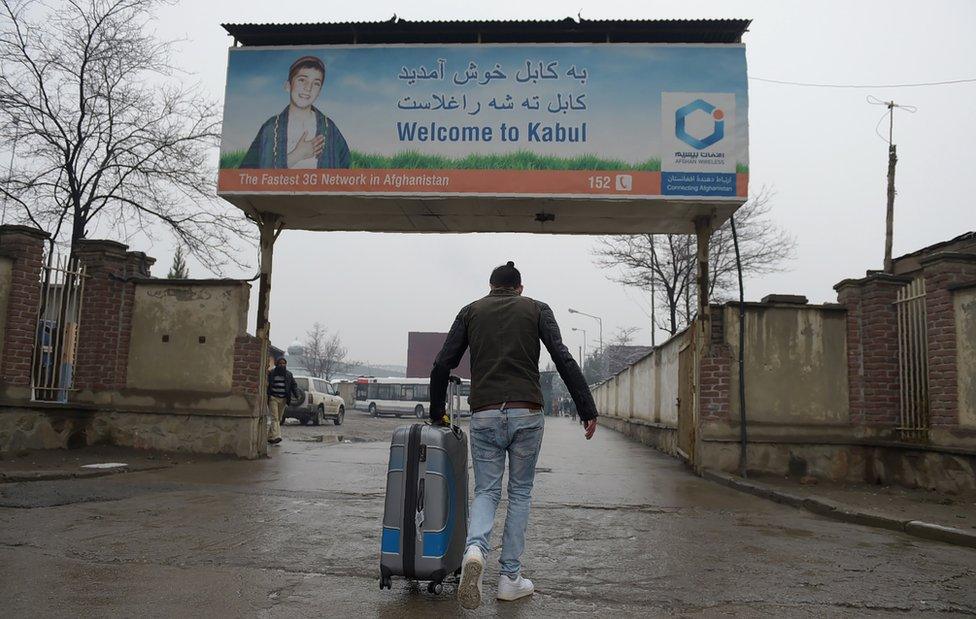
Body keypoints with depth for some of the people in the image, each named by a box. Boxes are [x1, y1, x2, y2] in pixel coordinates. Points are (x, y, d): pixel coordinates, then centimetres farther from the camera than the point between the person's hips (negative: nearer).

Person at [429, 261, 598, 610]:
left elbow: (442, 365, 8)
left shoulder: (471, 311, 13)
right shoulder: (536, 309, 10)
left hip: (484, 416, 1)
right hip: (526, 415, -1)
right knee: (520, 493, 14)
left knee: (486, 491, 11)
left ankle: (475, 548, -19)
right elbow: (564, 360, -3)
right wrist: (588, 410, -3)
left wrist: (437, 414, 19)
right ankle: (510, 578, 16)